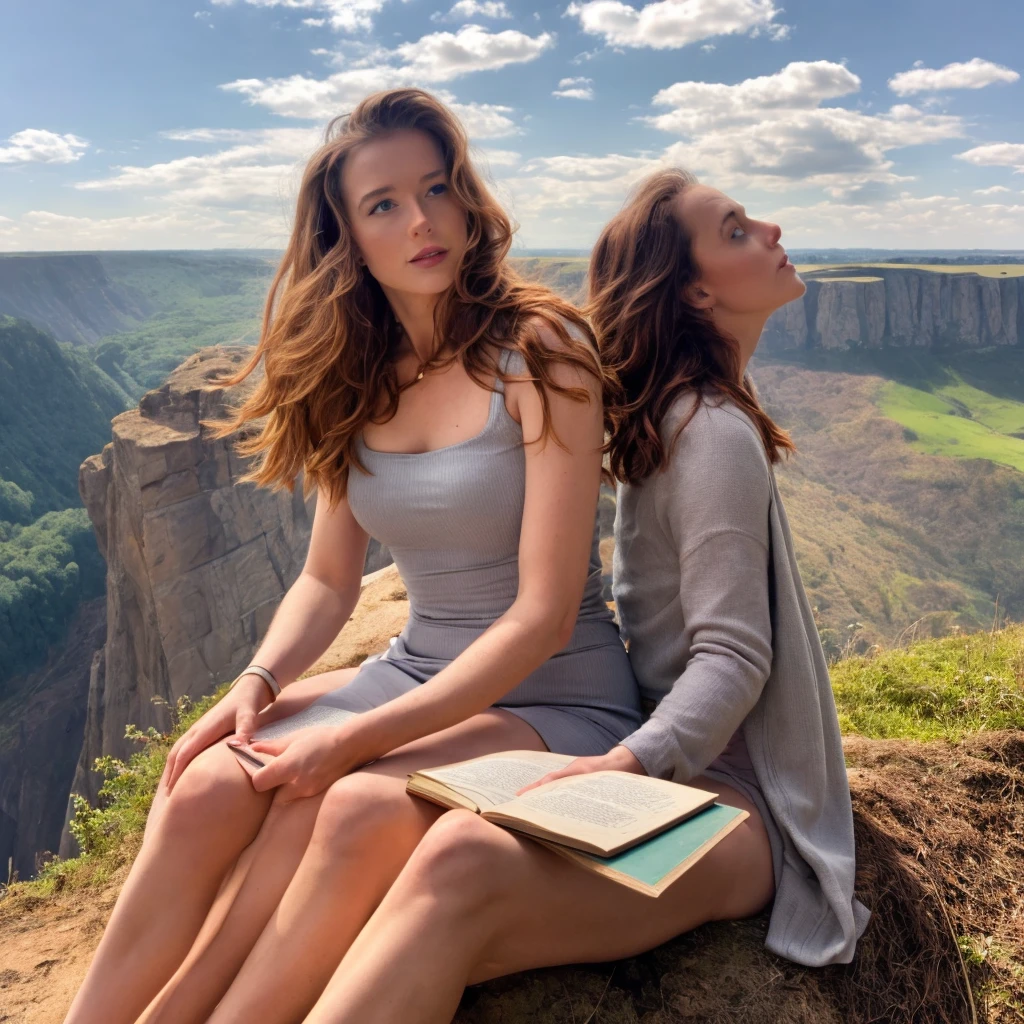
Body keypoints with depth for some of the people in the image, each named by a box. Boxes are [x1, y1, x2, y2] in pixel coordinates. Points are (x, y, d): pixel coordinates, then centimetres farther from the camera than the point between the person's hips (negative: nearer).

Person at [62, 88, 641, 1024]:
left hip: (557, 703, -4)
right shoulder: (356, 378, 6)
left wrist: (355, 739, -21)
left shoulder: (539, 349, -13)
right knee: (208, 788, -19)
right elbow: (328, 580, 10)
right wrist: (258, 684, -9)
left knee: (347, 808, -30)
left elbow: (543, 614, -17)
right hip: (415, 676, 5)